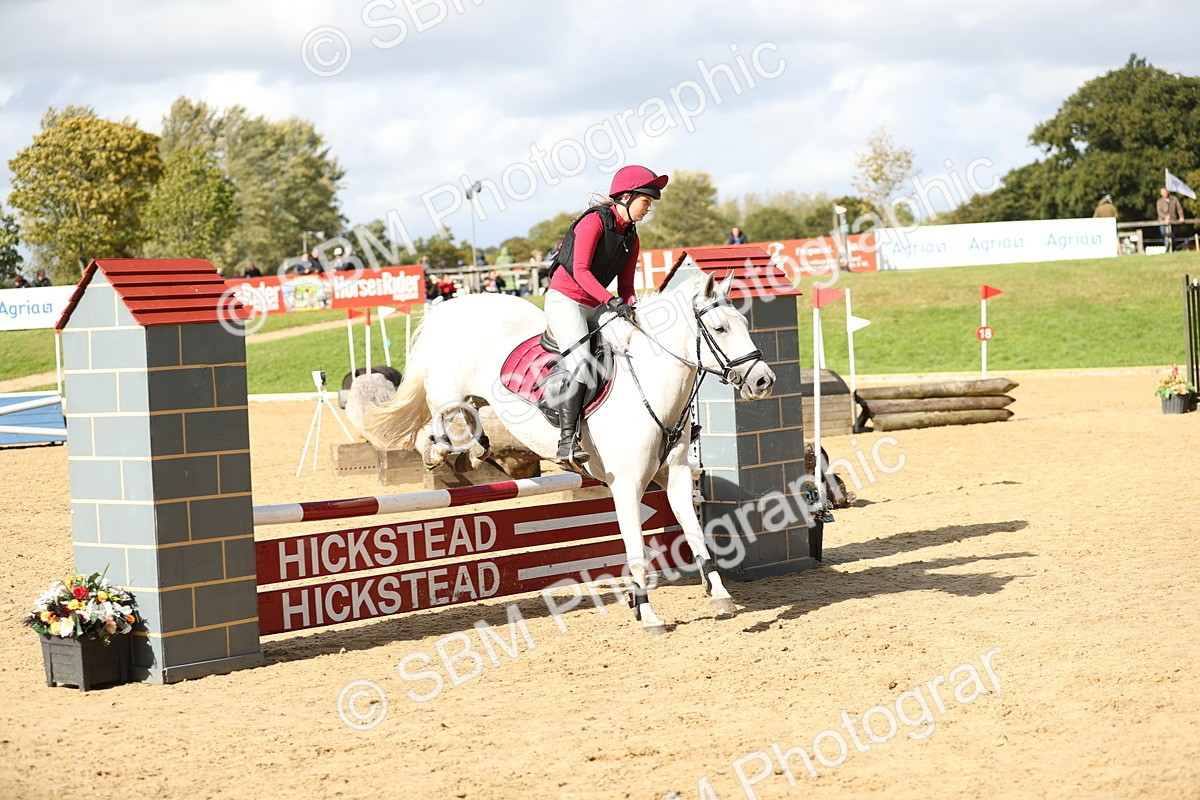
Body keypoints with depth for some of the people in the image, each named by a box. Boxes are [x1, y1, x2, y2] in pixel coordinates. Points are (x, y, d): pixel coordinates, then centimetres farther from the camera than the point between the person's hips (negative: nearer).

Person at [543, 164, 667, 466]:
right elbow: (580, 271, -22)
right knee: (580, 362, -26)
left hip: (593, 307, 9)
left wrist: (631, 305, -10)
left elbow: (625, 286, 11)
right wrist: (611, 300, -31)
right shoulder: (595, 221, -13)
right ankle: (567, 440, -27)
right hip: (564, 299, -9)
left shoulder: (631, 238, 11)